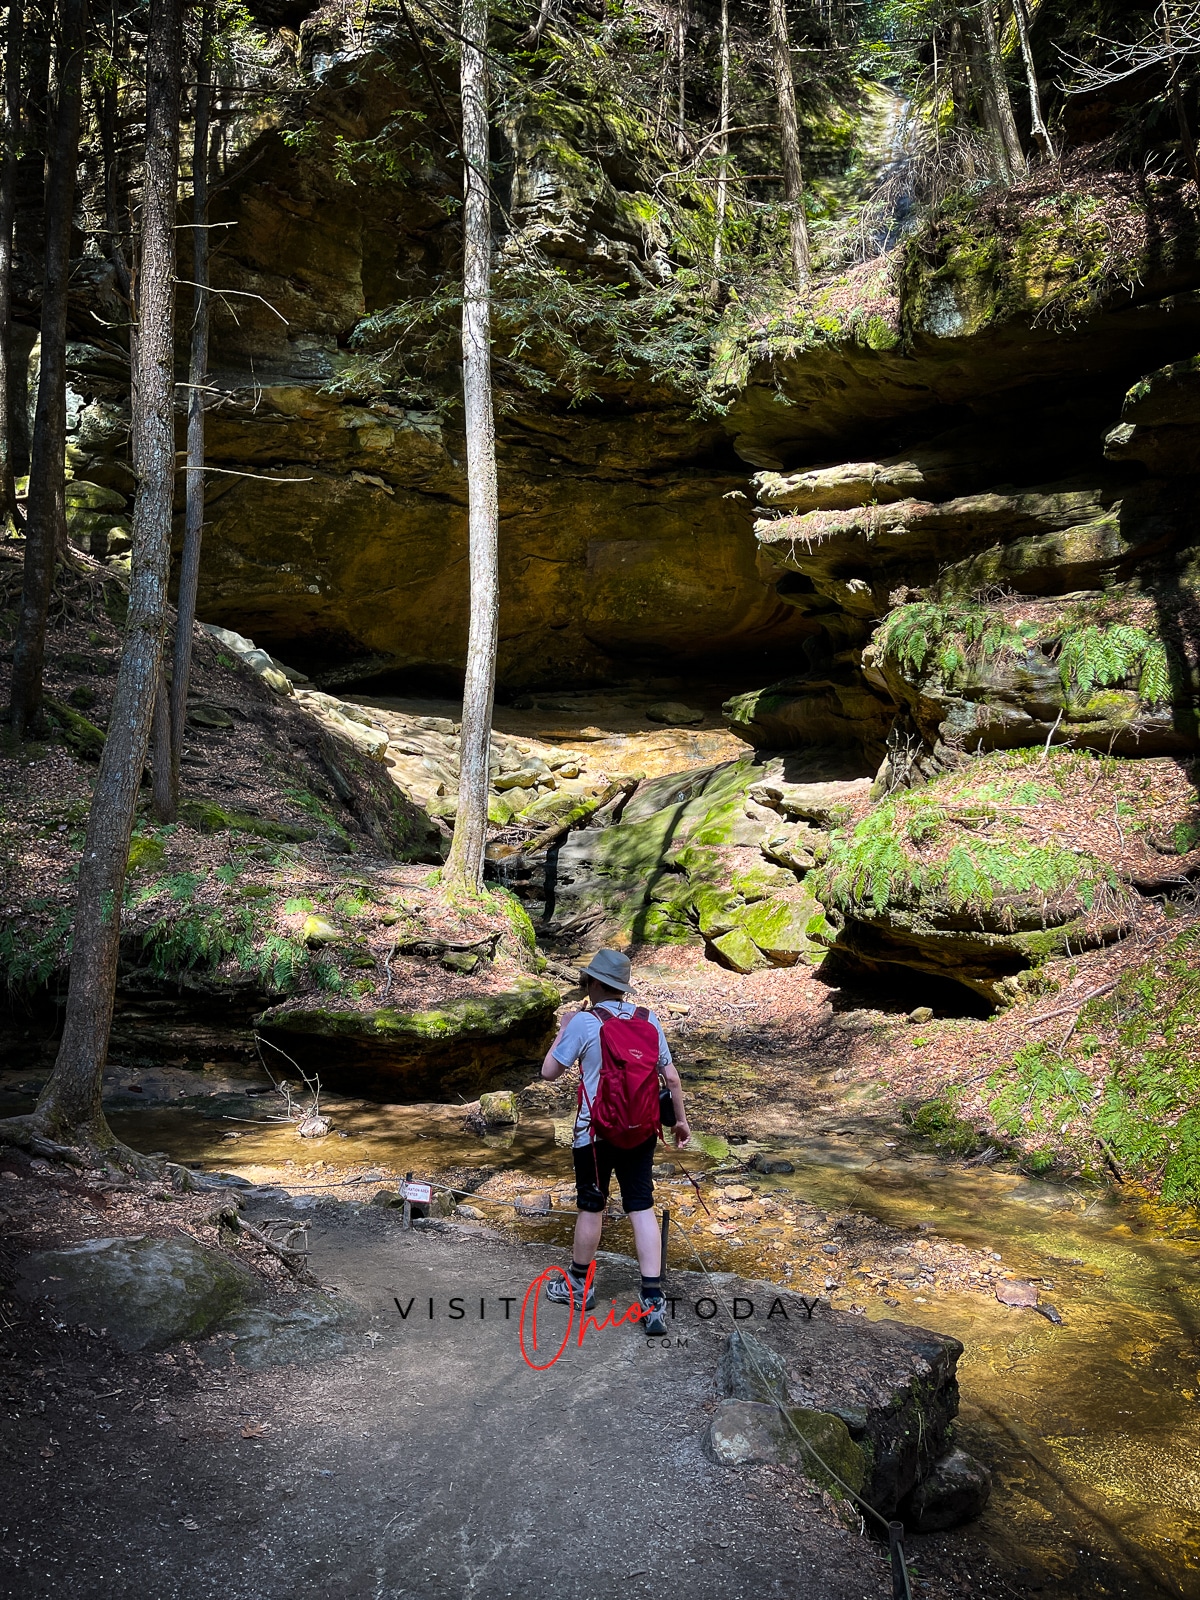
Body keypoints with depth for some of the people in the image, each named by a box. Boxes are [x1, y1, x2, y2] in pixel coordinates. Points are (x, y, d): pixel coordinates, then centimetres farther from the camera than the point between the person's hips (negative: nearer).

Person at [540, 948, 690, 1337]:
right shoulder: (648, 1021, -1)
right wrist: (681, 1119, 14)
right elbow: (671, 1077, 3)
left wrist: (562, 1031, 7)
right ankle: (653, 1300, 2)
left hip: (596, 1131, -3)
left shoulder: (584, 1022, -14)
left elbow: (549, 1071, -7)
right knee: (642, 1209, 7)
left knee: (591, 1207, 12)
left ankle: (579, 1284, 31)